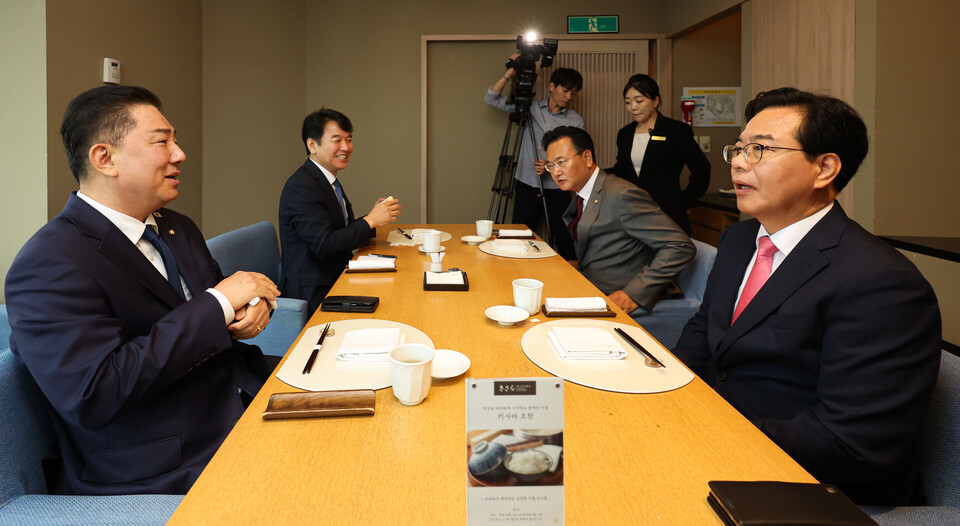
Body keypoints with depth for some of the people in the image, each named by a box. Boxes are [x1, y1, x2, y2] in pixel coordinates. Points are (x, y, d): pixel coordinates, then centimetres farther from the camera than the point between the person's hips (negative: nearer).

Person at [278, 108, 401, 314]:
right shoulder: (301, 187, -16)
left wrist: (374, 215, 2)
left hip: (335, 280, 9)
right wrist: (370, 221, -17)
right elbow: (324, 246, -22)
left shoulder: (328, 180, 13)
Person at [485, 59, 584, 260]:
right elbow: (491, 99, 3)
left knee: (566, 246, -1)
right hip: (526, 188, 0)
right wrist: (511, 72, -7)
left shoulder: (576, 121, 5)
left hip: (557, 191, 0)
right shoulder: (529, 108, 5)